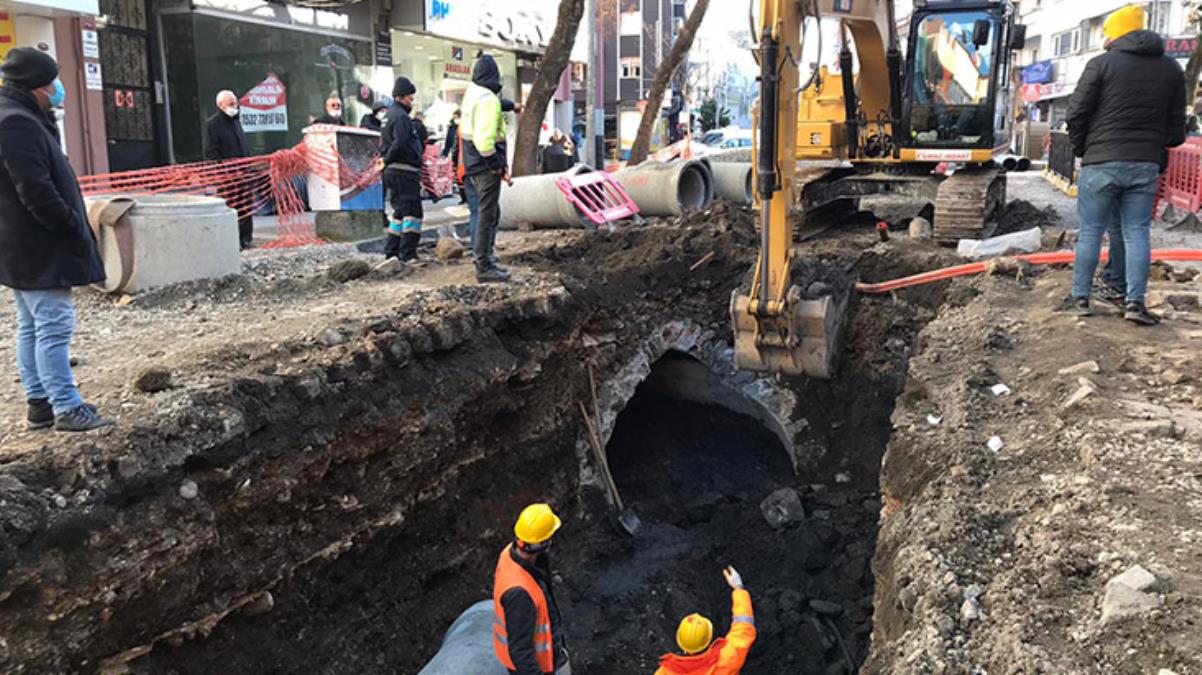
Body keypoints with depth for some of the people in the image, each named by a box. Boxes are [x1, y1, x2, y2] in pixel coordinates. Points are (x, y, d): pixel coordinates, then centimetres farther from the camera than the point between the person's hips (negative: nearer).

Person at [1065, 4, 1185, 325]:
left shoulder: (1103, 63, -4)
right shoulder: (1171, 69, 11)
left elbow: (1076, 113, -5)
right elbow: (1176, 124, 12)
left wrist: (1082, 148, 9)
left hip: (1101, 163, -3)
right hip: (1146, 166, 3)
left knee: (1090, 232, 3)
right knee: (1137, 232, 6)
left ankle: (1081, 297, 6)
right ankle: (1134, 301, 0)